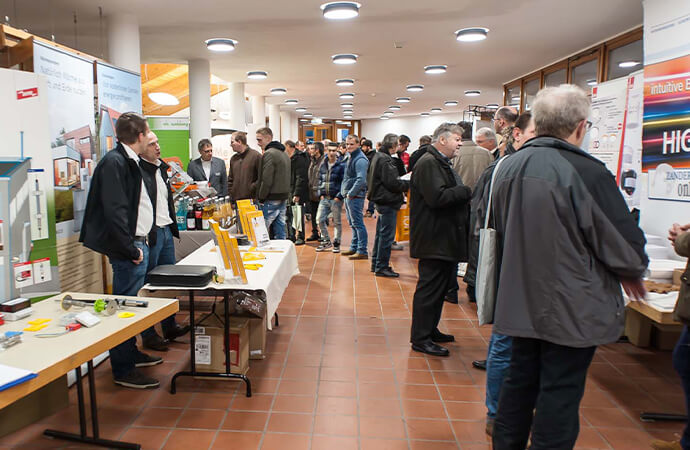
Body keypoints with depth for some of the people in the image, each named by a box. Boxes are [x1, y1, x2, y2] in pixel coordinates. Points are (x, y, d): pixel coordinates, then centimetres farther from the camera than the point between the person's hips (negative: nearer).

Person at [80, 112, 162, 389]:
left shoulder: (128, 161, 15)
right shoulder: (114, 163, -17)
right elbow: (114, 212, -23)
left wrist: (140, 241, 16)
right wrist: (131, 249, -20)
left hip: (136, 243, 10)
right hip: (127, 247, -10)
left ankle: (131, 353, 33)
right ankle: (123, 370, 8)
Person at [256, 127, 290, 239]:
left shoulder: (269, 154, -14)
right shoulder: (284, 153, 16)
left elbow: (266, 180, -18)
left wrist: (261, 197, -8)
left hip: (271, 199, -9)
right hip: (283, 197, 9)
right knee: (280, 233, 12)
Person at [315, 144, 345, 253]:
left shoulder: (341, 165, -5)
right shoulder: (323, 165, 11)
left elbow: (344, 182, -8)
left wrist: (339, 196, -14)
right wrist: (321, 194, 5)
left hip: (336, 199, -5)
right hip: (324, 198, 5)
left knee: (337, 222, 4)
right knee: (320, 219, 1)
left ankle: (336, 243, 16)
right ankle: (326, 241, 17)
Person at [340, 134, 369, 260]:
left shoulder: (360, 159, -16)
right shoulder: (350, 157, 16)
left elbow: (361, 180, -24)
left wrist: (351, 193, -18)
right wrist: (345, 192, 15)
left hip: (355, 196, -10)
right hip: (348, 196, 10)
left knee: (358, 224, -7)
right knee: (352, 224, 16)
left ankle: (362, 251, -2)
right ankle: (354, 248, 26)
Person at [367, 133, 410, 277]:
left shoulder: (378, 157, 14)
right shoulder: (385, 160, -17)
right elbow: (391, 182, -21)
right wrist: (408, 184, -6)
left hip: (381, 200, 11)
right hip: (387, 201, -10)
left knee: (381, 233, 18)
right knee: (387, 235, -3)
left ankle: (376, 264, 26)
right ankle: (382, 267, 4)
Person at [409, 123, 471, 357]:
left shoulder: (442, 163, 20)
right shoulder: (428, 163, -15)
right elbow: (437, 197, -26)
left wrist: (463, 193, 5)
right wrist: (466, 192, -16)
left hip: (444, 239, 11)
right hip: (434, 239, -11)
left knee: (439, 287, 17)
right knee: (430, 288, -5)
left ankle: (430, 330, 29)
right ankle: (420, 338, 5)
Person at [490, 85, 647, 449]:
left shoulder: (508, 167, 0)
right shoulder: (587, 172, -20)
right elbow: (625, 242, -14)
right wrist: (632, 273, 8)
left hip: (521, 301, 6)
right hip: (572, 307, -6)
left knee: (520, 378, 20)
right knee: (561, 392, 7)